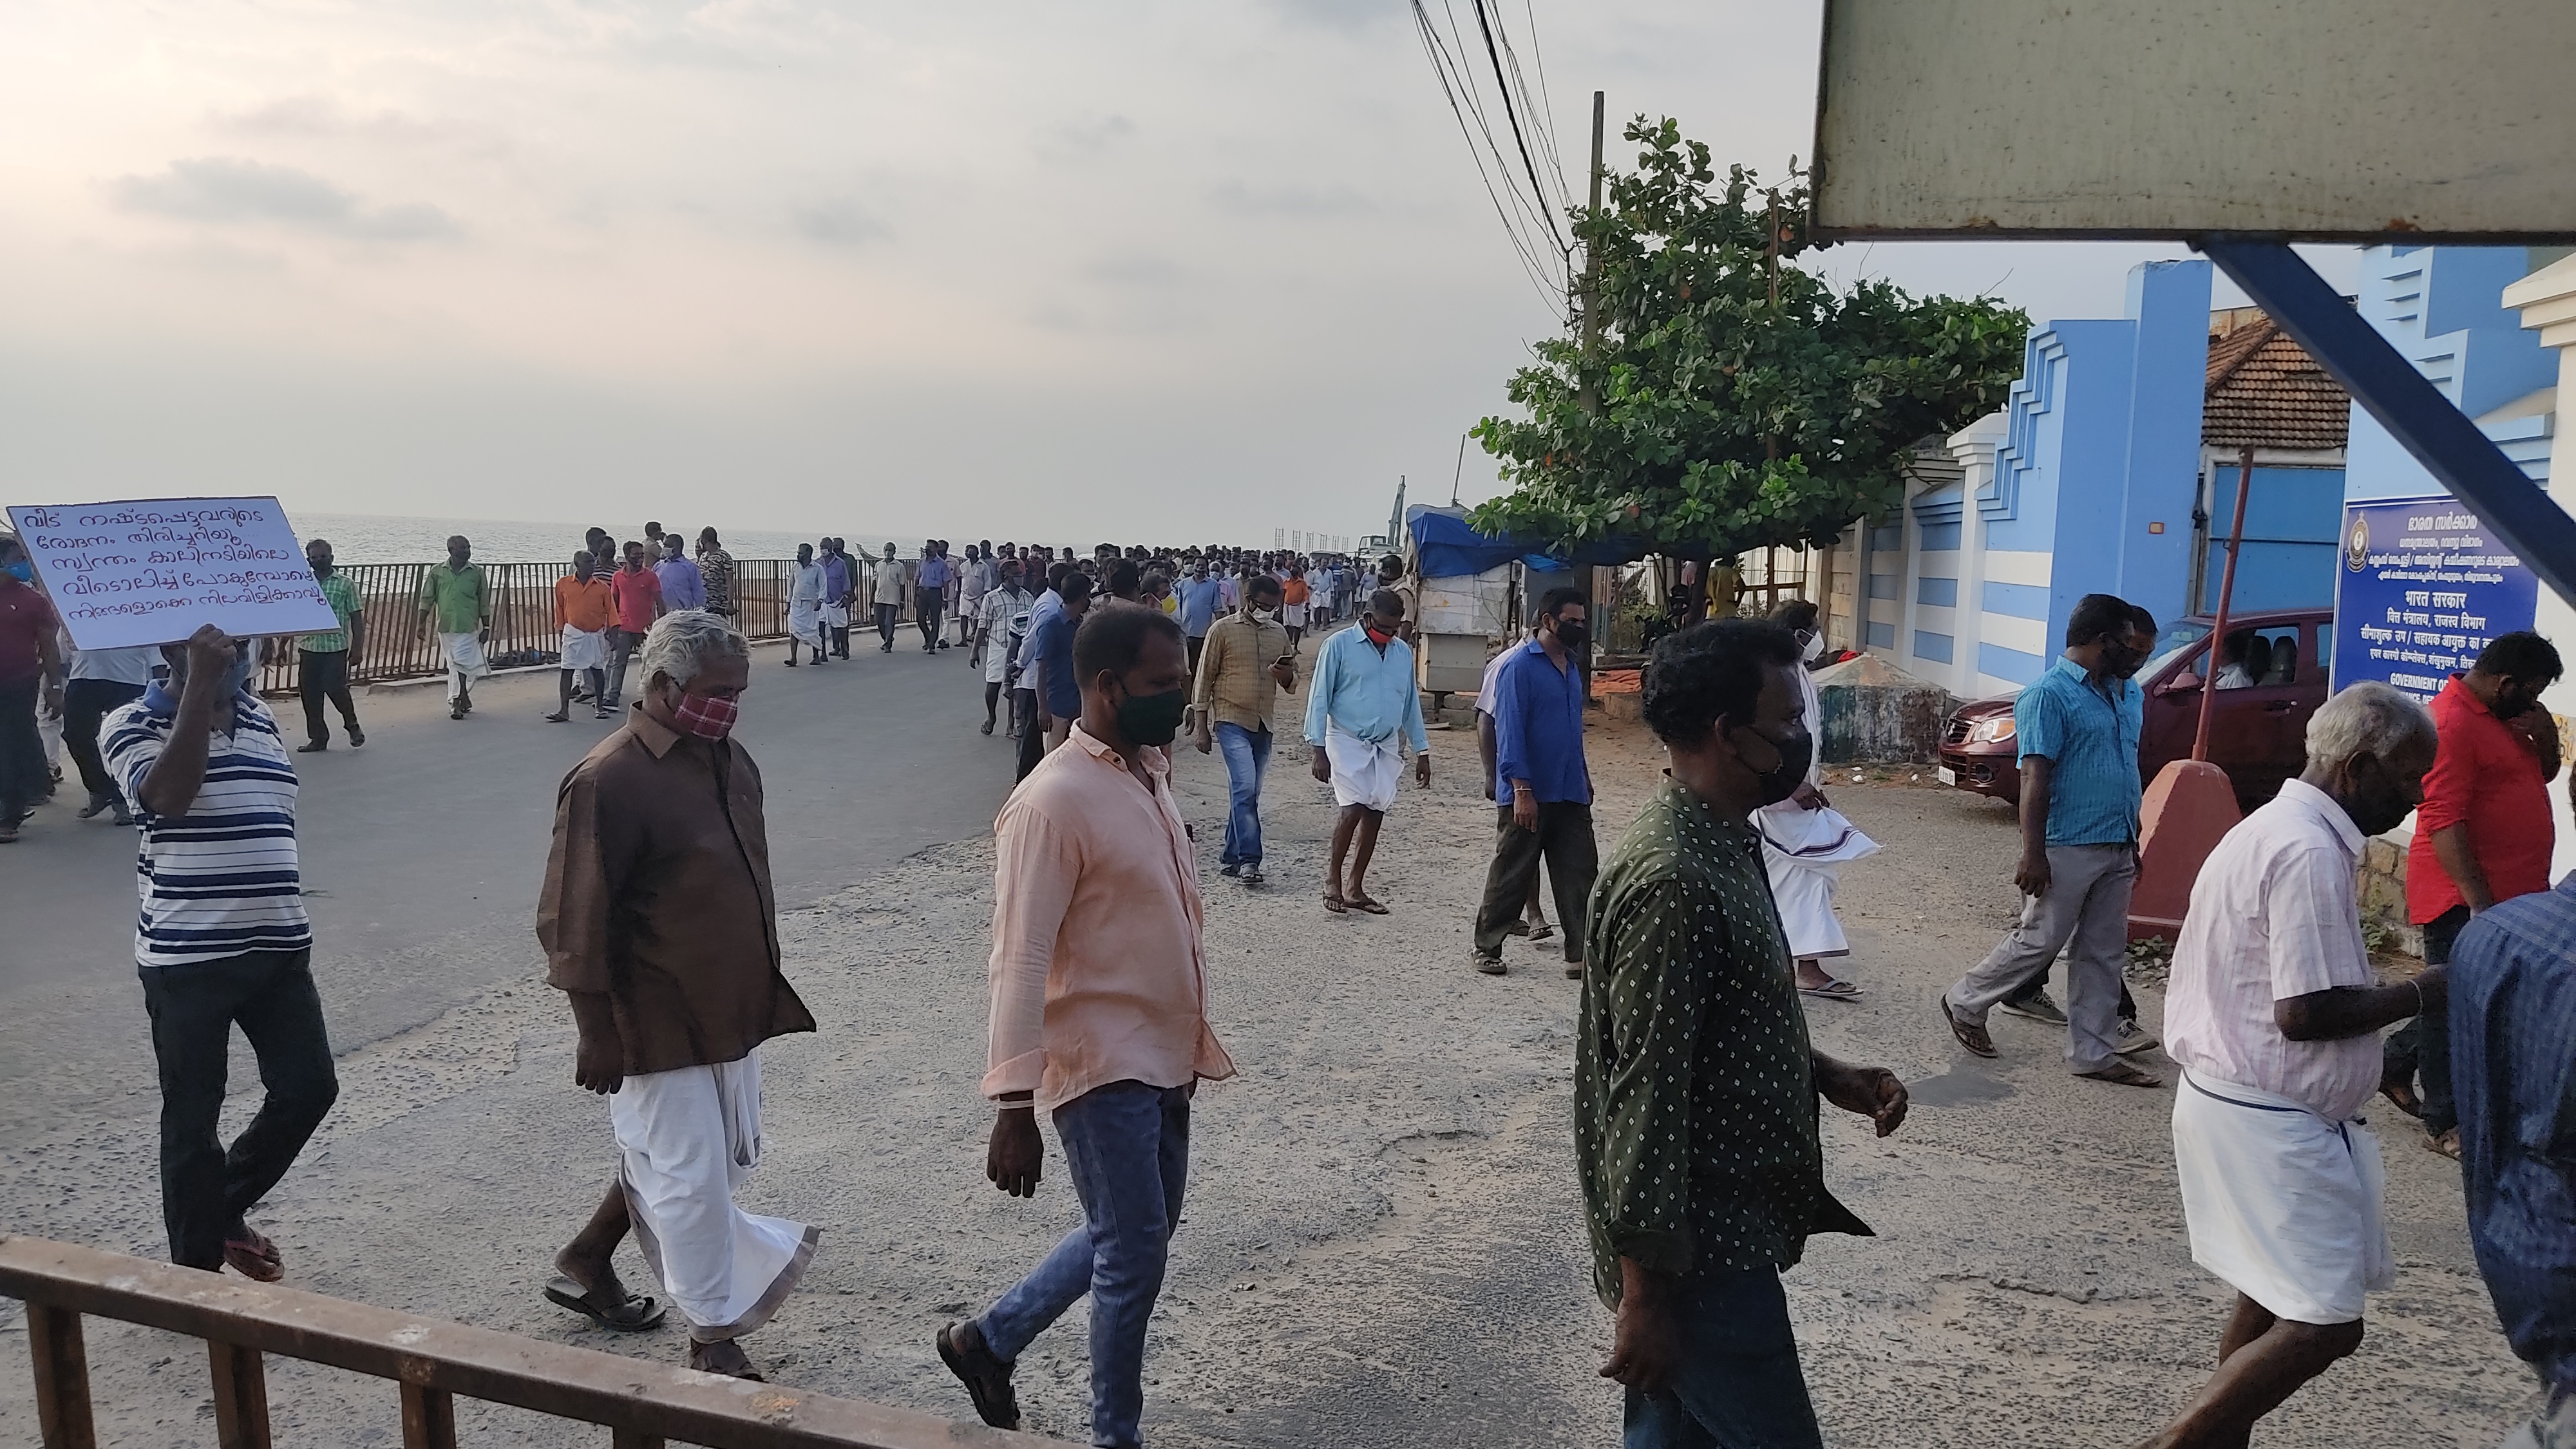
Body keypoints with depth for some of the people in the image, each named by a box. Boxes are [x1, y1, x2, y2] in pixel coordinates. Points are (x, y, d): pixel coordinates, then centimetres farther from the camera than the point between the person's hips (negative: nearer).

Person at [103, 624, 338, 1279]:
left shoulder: (261, 717, 10)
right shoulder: (135, 724, -7)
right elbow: (168, 795, -28)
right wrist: (199, 685, -29)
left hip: (279, 947, 6)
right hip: (186, 957, -6)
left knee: (309, 1087, 10)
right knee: (193, 1118, 6)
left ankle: (227, 1208, 35)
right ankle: (197, 1269, 23)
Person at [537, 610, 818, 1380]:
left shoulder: (731, 761, 5)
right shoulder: (609, 781, -20)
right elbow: (574, 923, -18)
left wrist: (760, 992, 20)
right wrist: (598, 1033, -16)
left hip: (730, 1009, 9)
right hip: (660, 1023, -9)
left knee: (723, 1160, 21)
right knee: (693, 1178, 2)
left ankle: (585, 1262, 40)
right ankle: (715, 1339, 19)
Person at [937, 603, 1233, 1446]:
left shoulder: (1151, 771, 7)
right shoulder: (1054, 802, -21)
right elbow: (1019, 965, -23)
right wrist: (1014, 1107, -25)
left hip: (1163, 1056, 9)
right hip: (1102, 1066, -9)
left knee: (1136, 1236, 21)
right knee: (1135, 1254, 4)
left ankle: (989, 1339, 37)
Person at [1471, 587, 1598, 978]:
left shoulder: (1572, 666, 13)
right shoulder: (1519, 665, -12)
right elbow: (1509, 730, -16)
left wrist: (1583, 777, 23)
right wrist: (1521, 790, -21)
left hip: (1570, 794, 7)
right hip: (1528, 794, -7)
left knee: (1580, 873, 4)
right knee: (1511, 876, 4)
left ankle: (1581, 954, 9)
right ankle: (1487, 947, 18)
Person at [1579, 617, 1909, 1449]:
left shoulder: (1723, 846, 7)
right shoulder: (1671, 881, -25)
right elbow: (1645, 1098, -24)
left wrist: (1829, 1078, 7)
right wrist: (1646, 1293, -20)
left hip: (1726, 1225, 9)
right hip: (1698, 1255, -9)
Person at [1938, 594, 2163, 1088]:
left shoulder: (2129, 693, 12)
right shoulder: (2048, 695, -13)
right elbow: (2035, 777, -17)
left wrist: (2134, 843, 20)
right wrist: (2033, 854, -21)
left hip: (2117, 849, 8)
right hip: (2068, 848, -8)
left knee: (2104, 953, 10)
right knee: (2038, 942, 0)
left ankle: (2094, 1053, 16)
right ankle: (1965, 1002, 20)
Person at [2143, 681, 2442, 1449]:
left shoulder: (2276, 828, 13)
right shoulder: (2311, 852, -20)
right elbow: (2306, 1012, -23)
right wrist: (2422, 992, -9)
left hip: (2241, 1101, 10)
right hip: (2270, 1120, -10)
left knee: (2274, 1301, 18)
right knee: (2324, 1322, -6)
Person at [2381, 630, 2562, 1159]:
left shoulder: (2503, 715, 12)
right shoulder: (2453, 722, -20)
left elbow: (2543, 773, 21)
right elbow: (2444, 820, -24)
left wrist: (2546, 735, -1)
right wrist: (2477, 899, -27)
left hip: (2509, 890, 10)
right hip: (2465, 896, -10)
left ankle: (2395, 1062, 34)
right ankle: (2445, 1123, 11)